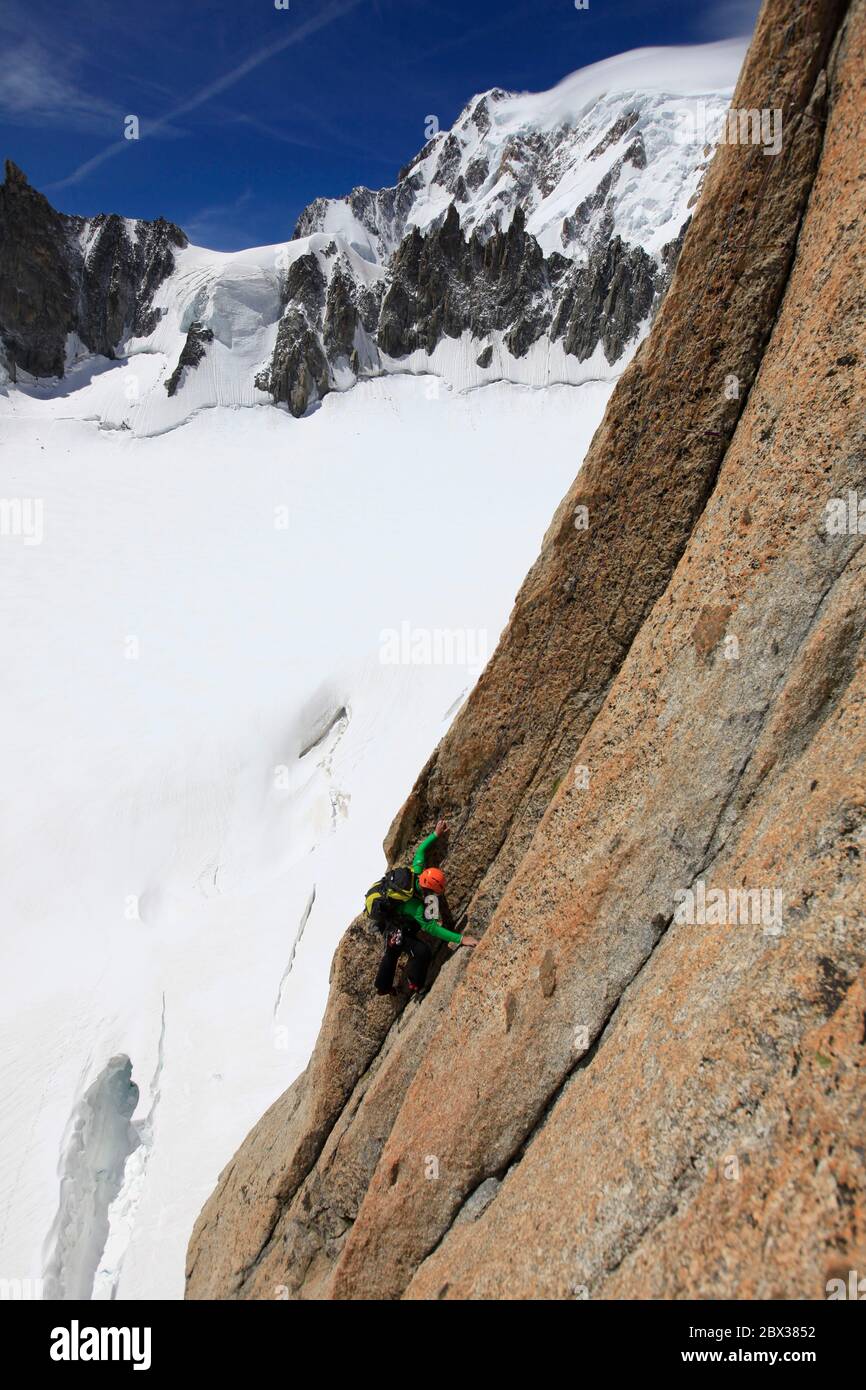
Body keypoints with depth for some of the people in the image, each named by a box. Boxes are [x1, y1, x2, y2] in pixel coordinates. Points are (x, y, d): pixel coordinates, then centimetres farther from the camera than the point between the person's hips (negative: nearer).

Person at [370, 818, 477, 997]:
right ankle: (415, 986, 4)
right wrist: (460, 939, -47)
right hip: (396, 929, -9)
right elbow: (431, 927, -42)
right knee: (422, 951, -20)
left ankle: (383, 986, 50)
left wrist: (436, 834, -1)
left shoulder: (416, 873, -23)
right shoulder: (414, 905, -40)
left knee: (392, 952, 28)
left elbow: (420, 850, -7)